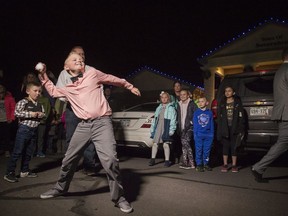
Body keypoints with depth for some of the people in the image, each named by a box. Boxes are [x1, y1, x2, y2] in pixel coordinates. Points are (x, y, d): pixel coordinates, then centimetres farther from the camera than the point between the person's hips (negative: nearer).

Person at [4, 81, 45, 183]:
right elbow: (17, 113, -20)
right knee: (17, 152, -2)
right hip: (24, 129, -7)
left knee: (28, 152, 16)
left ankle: (24, 171, 29)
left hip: (34, 130, 7)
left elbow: (43, 113, 20)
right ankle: (9, 173, 8)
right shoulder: (23, 102, -10)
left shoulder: (39, 105, 9)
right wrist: (30, 114, -20)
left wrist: (42, 114, -2)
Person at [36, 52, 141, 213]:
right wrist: (44, 76, 28)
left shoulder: (92, 73, 6)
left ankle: (119, 197, -1)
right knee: (69, 159, 14)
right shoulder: (67, 87, 18)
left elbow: (114, 79, 17)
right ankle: (60, 188, 39)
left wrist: (130, 86, 24)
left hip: (102, 122, -4)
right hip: (83, 125, 5)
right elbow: (53, 91, 37)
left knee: (110, 159, -17)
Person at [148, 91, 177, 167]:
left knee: (166, 144, -4)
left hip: (166, 128, -5)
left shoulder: (171, 108, -2)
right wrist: (152, 128, 14)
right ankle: (152, 159, 15)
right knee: (155, 143, 6)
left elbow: (173, 120, -8)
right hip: (158, 127, 5)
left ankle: (167, 161, 8)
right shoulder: (159, 108, 16)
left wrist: (171, 130, -15)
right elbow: (155, 119, 18)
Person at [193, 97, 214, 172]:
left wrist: (212, 134, 4)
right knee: (198, 150, 3)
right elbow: (194, 124, 3)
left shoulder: (210, 112, 4)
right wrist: (195, 134, -1)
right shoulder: (196, 112, 3)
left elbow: (212, 124, 7)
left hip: (208, 135, 1)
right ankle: (199, 164, 12)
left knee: (207, 150, 8)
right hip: (199, 135, -1)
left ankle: (206, 164, 21)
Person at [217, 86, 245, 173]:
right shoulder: (222, 103, 12)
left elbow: (241, 116, 0)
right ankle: (225, 165, 11)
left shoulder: (237, 102, 6)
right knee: (225, 146, 4)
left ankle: (234, 165, 10)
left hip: (234, 128, -2)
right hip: (224, 128, 2)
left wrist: (241, 129, -8)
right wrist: (219, 129, -1)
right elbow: (219, 117, 7)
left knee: (234, 146, 1)